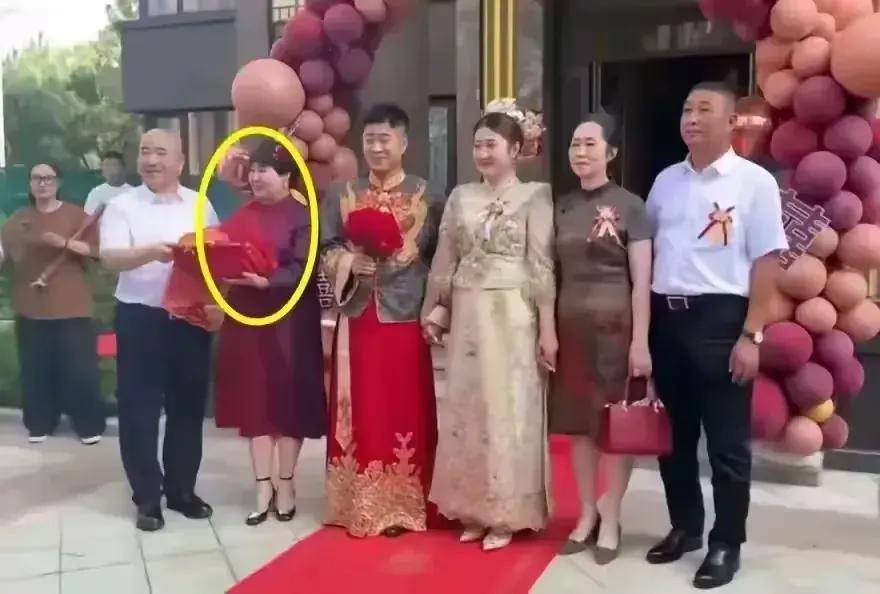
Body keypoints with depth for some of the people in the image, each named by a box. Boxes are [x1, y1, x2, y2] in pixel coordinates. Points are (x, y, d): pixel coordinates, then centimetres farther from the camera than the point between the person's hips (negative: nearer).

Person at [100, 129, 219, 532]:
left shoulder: (201, 206, 8)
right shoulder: (123, 206, -2)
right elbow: (110, 257, -14)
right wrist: (151, 252, -32)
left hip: (192, 318, 3)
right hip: (140, 318, -3)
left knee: (188, 406, 10)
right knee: (139, 409, 1)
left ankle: (182, 489, 24)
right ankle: (147, 497, 14)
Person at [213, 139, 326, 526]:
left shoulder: (302, 216, -5)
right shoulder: (242, 215, 12)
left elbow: (302, 270, -15)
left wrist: (265, 281, -29)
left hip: (288, 320, -5)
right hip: (246, 317, 5)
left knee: (288, 398, 3)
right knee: (253, 398, 6)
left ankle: (285, 484, 16)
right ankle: (264, 486, 14)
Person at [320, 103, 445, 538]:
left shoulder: (427, 198, 4)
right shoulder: (341, 197, 12)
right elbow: (326, 251, 9)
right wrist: (349, 262, -12)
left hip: (406, 318, -2)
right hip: (358, 318, 3)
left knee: (405, 412, 2)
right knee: (360, 412, 6)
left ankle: (403, 506, 13)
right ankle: (362, 506, 16)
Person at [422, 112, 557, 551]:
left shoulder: (535, 195, -3)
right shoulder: (461, 197, 10)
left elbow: (541, 266, -8)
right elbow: (445, 261, 13)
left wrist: (548, 328, -11)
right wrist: (434, 312, 11)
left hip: (513, 316, -4)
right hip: (467, 316, 5)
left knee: (509, 409, 2)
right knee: (467, 408, 9)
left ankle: (506, 514, 14)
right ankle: (474, 509, 22)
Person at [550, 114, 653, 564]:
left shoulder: (629, 206, -4)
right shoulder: (562, 206, 9)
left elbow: (642, 280, -7)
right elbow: (554, 273, 11)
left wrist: (640, 341, -12)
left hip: (615, 323, -4)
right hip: (571, 323, 5)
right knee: (577, 421, 10)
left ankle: (610, 519, 17)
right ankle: (587, 512, 24)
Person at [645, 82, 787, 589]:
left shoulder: (754, 182, -5)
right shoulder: (666, 181, 11)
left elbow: (766, 263, -8)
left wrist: (751, 336, -14)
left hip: (721, 318, -5)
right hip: (666, 318, 5)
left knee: (727, 440, 4)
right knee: (674, 433, 15)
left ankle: (726, 545, 19)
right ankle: (685, 527, 32)